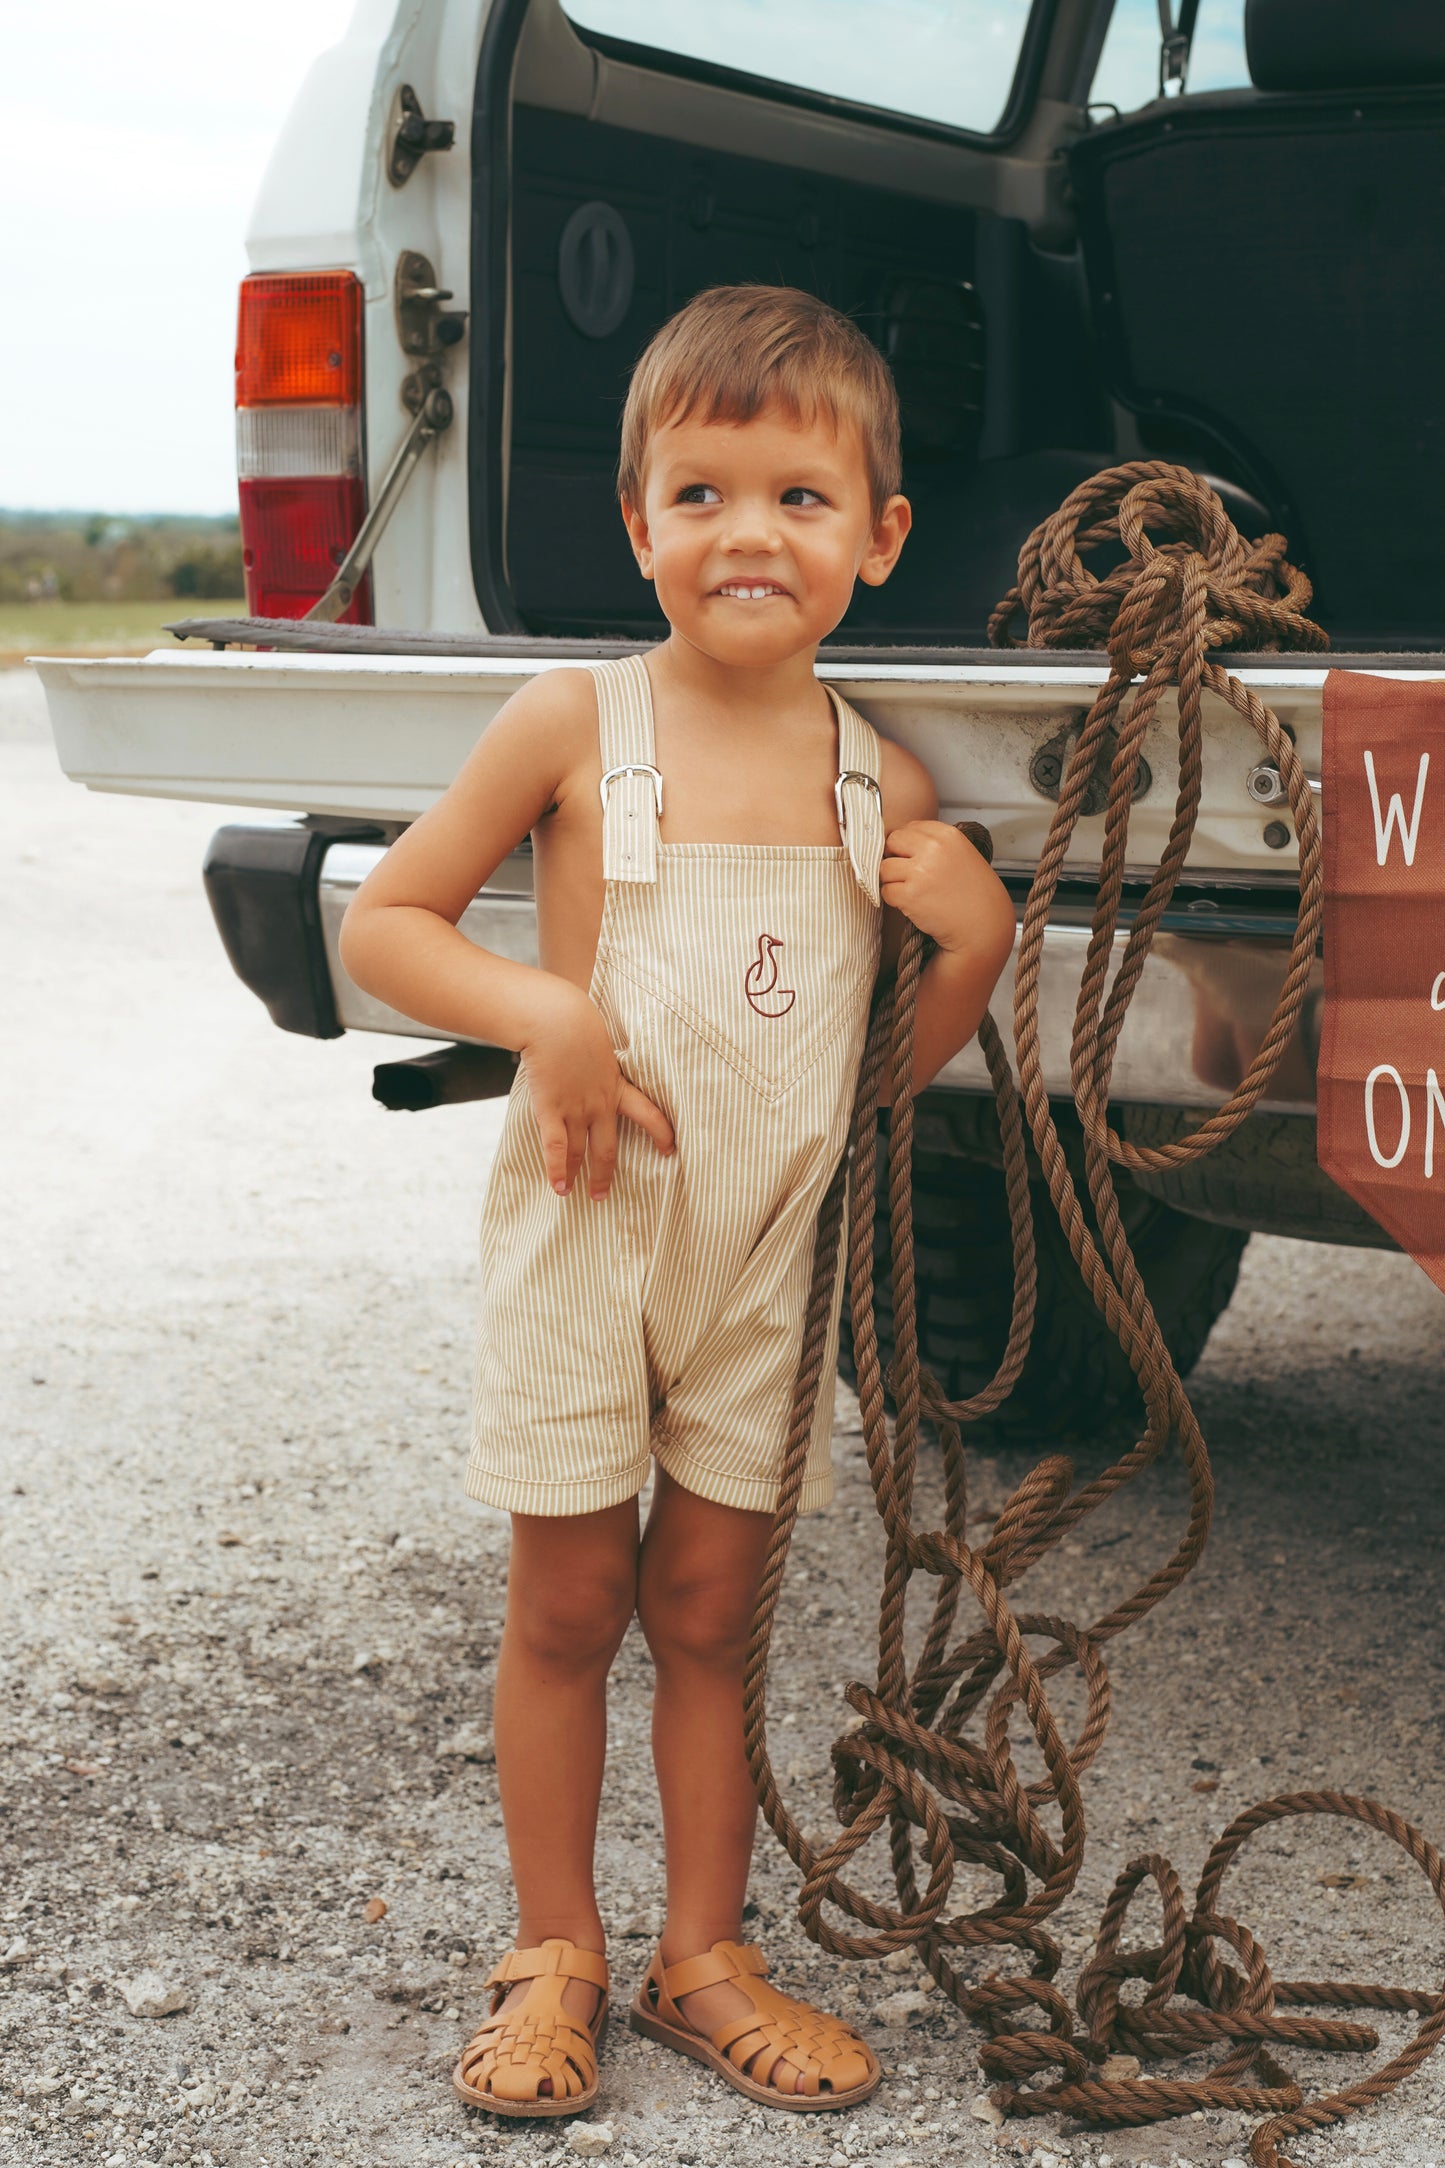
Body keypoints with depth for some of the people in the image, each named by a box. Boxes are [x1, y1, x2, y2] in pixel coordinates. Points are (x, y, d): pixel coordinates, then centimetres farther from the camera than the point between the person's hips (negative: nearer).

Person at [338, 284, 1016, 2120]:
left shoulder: (885, 784, 0)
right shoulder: (574, 726, -9)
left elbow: (898, 1062, 10)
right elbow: (378, 928, -5)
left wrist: (981, 941, -9)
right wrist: (544, 1011, -20)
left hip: (770, 1251, 3)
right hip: (583, 1234, -2)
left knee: (709, 1611, 12)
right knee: (568, 1608, 9)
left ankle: (703, 1957, 27)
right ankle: (554, 1955, 25)